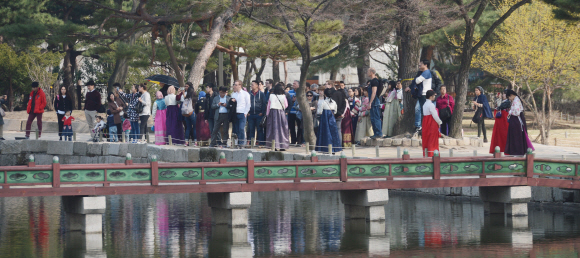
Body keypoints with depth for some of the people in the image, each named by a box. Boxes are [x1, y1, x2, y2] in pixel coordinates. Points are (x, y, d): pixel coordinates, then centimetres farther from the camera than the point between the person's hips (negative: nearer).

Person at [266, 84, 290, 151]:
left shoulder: (272, 96, -6)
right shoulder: (283, 96, -4)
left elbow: (269, 105, 0)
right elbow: (286, 105, 7)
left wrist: (267, 114, 9)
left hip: (273, 112, -1)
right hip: (282, 113, 1)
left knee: (274, 128, 2)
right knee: (282, 129, 7)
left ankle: (274, 146, -4)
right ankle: (283, 146, 6)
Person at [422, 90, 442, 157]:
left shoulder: (425, 104, 11)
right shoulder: (431, 105, -17)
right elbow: (435, 115, -17)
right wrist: (439, 122, -3)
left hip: (426, 123, 9)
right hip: (432, 124, -9)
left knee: (426, 140, 11)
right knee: (432, 139, -3)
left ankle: (425, 154, 13)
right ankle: (431, 154, -4)